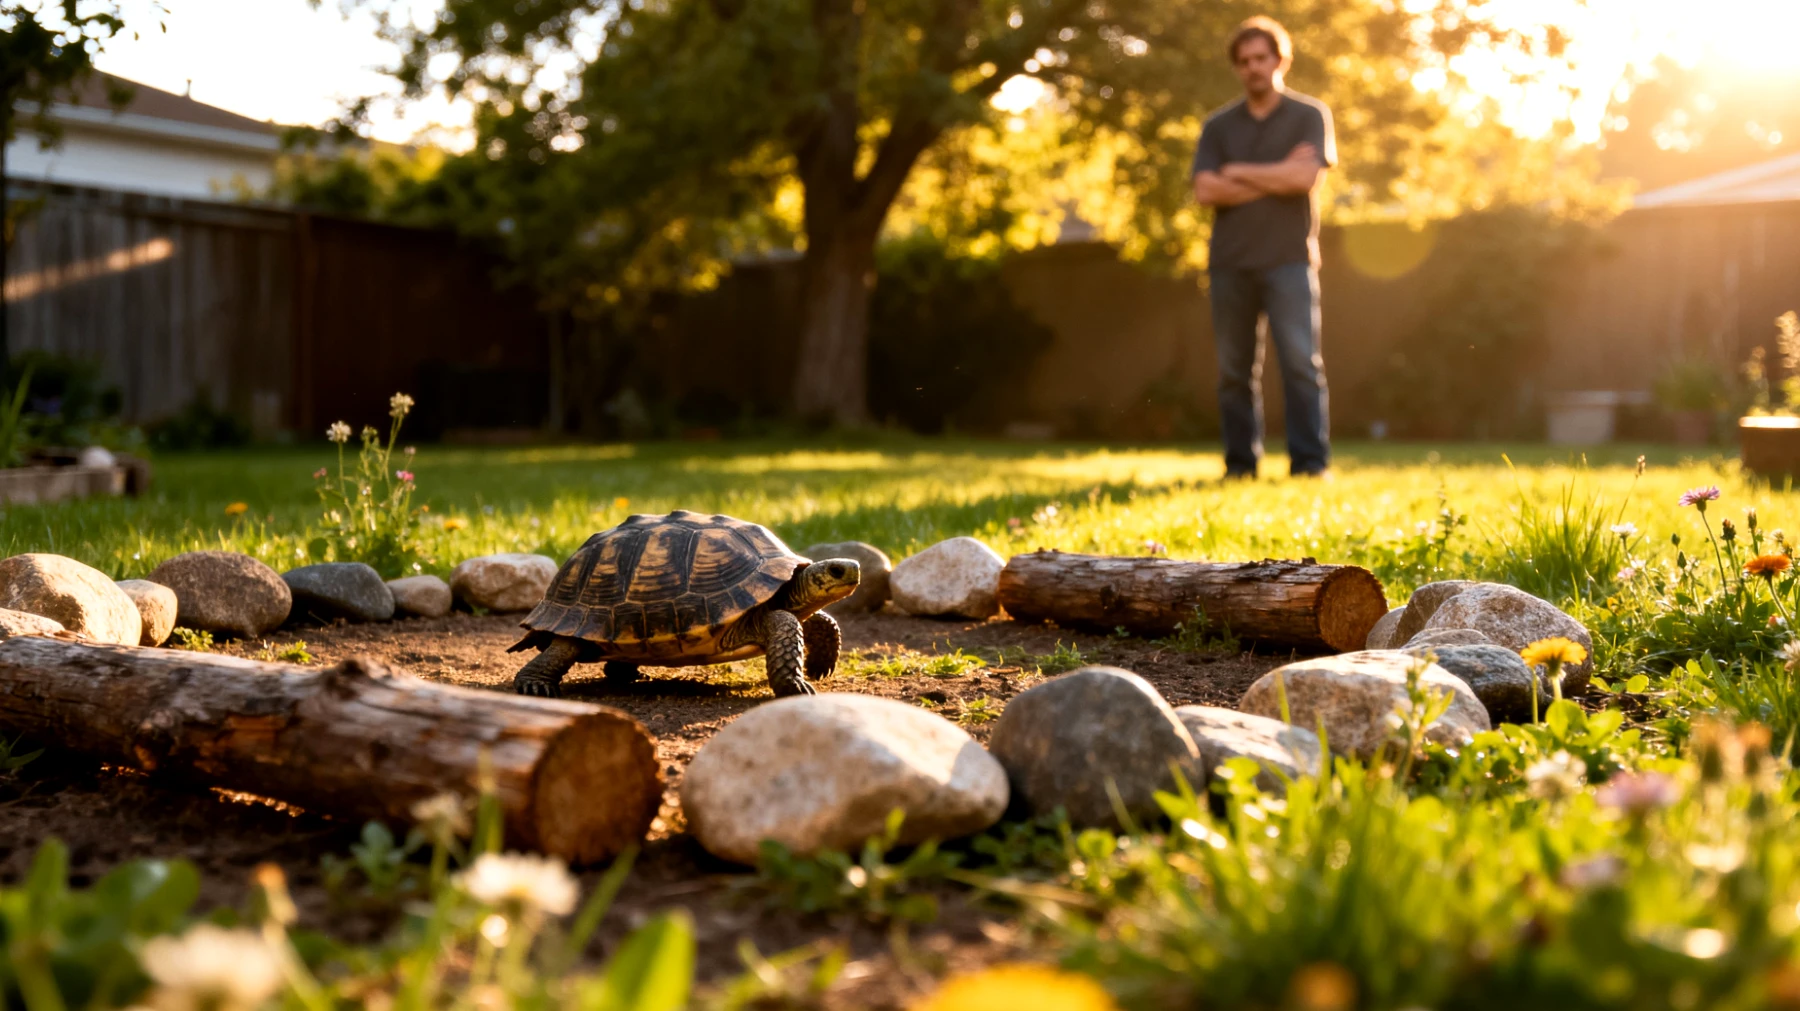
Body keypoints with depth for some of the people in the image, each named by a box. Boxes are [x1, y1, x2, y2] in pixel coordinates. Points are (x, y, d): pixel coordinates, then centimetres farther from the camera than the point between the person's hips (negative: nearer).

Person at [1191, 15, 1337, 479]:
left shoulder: (1310, 115, 7)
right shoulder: (1218, 125, 13)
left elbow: (1305, 176, -9)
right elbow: (1205, 190, -1)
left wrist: (1239, 173, -1)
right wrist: (1277, 177, -5)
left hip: (1288, 259, -3)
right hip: (1230, 262, 3)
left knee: (1301, 362, -9)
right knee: (1235, 369, 3)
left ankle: (1310, 463, -8)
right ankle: (1240, 465, 10)